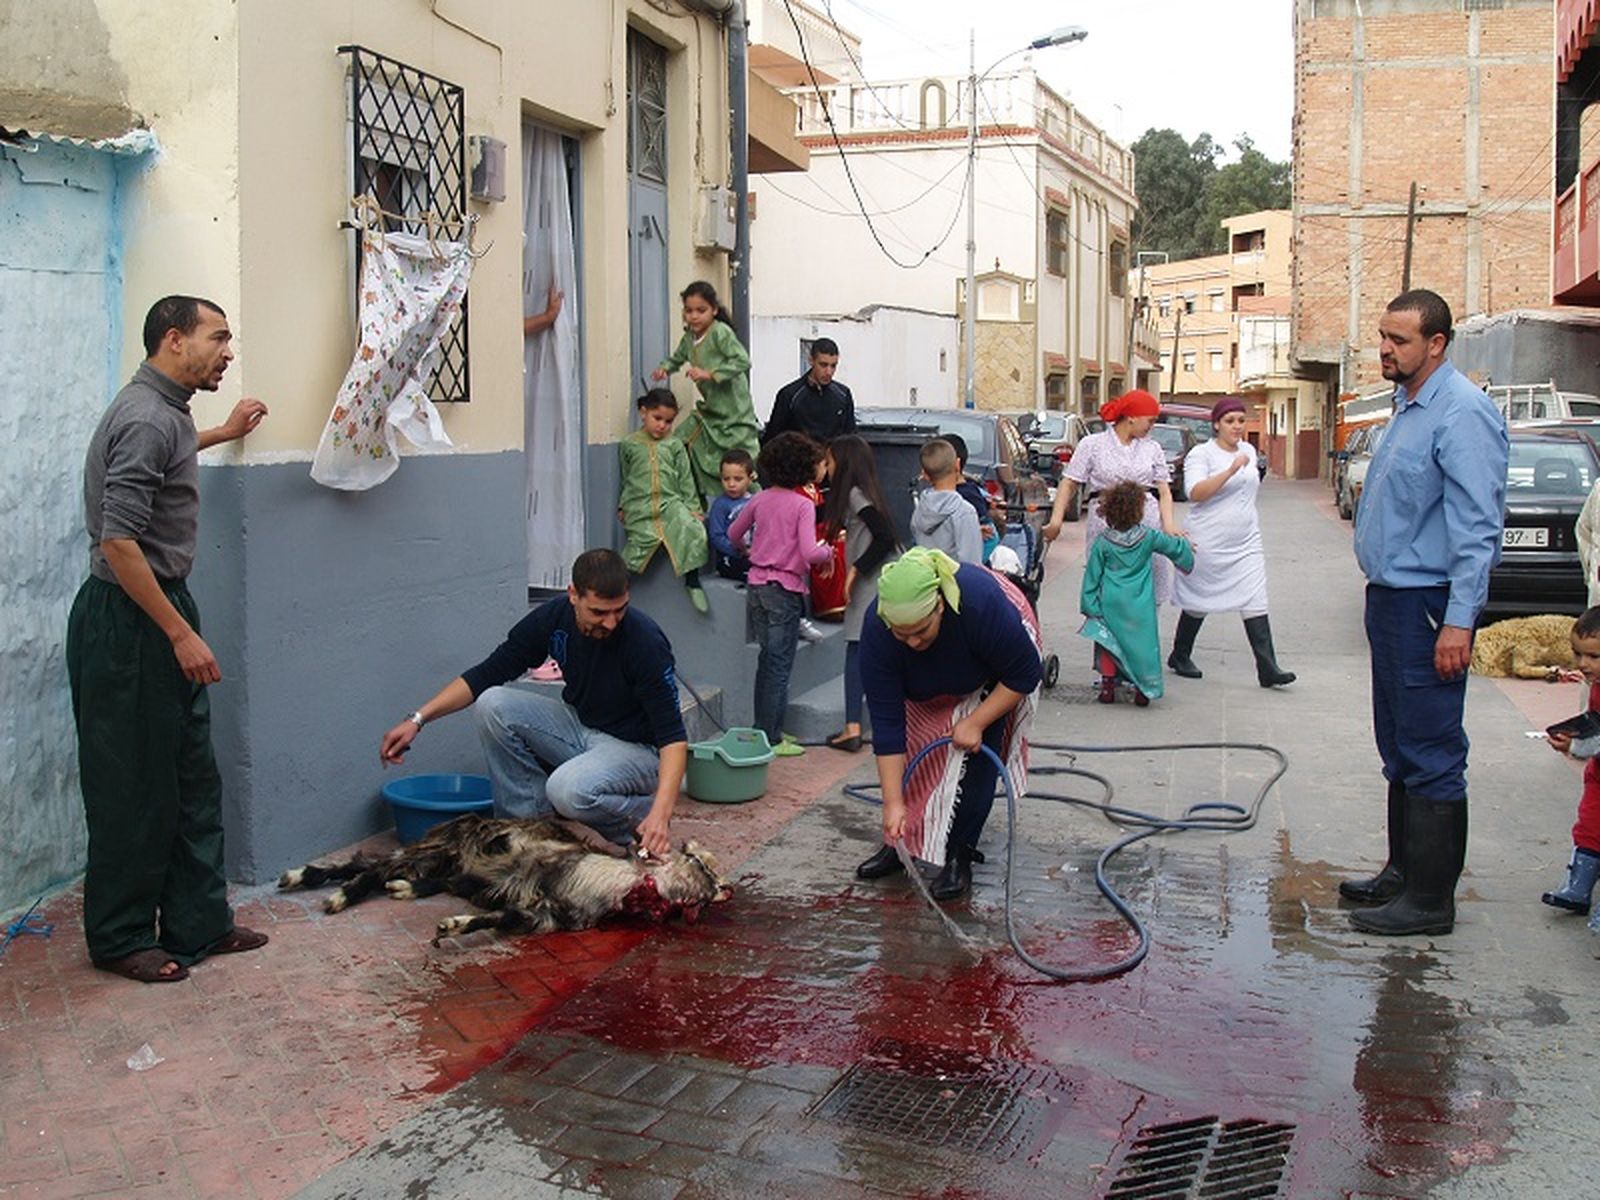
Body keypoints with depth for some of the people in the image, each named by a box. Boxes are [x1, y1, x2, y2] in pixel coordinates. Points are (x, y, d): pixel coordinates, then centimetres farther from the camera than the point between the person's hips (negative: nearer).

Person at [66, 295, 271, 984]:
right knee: (134, 789, 1)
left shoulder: (164, 410, 13)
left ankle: (197, 924, 22)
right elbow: (119, 543, -25)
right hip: (127, 623, -10)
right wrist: (182, 634, -22)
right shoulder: (145, 419, -19)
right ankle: (119, 940, 15)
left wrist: (224, 433, 48)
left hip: (161, 615, 10)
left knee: (192, 780, 13)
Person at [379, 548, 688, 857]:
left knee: (569, 789, -36)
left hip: (636, 748, -6)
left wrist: (660, 812, -41)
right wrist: (418, 719, -11)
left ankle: (643, 817, -5)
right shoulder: (553, 617, -11)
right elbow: (488, 673, -2)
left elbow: (673, 736, -27)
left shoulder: (645, 641, -26)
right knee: (492, 705, -15)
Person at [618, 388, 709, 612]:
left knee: (694, 532, -22)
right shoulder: (629, 444, 10)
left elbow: (685, 478, 12)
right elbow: (625, 479, 17)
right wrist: (622, 506, 13)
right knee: (642, 539, -16)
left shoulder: (674, 445, 12)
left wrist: (692, 507, 5)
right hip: (640, 506, -1)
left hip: (671, 503, 1)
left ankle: (692, 582, -9)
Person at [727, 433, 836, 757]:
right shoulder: (803, 505, -13)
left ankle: (766, 729, 22)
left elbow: (733, 534, 16)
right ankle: (769, 738, 2)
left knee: (768, 661, 16)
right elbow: (809, 552, -22)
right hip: (785, 589, -6)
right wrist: (828, 551, -2)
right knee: (779, 665, 0)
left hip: (757, 584, 6)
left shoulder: (760, 500, 4)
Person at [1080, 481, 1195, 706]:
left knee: (1109, 642, 14)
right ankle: (1143, 689, 10)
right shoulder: (1148, 537, -4)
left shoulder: (1102, 543, -6)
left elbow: (1092, 577, -3)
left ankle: (1108, 685, 11)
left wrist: (1090, 606, 4)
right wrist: (1186, 545, 36)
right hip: (1140, 607, 0)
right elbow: (1176, 548, 12)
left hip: (1111, 605, 0)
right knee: (1142, 642, 10)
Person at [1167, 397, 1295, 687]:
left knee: (1255, 603, -5)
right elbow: (1195, 493, -26)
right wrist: (1231, 470, -33)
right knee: (1198, 603, 8)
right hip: (1208, 544, -5)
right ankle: (1180, 657, 26)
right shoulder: (1202, 454, -10)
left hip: (1246, 544, 6)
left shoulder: (1249, 451, 12)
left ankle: (1267, 669, -9)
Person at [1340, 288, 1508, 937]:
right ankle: (1404, 872, 27)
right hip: (1391, 597, 10)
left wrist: (1459, 620, -25)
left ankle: (1429, 898, 4)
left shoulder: (1462, 412, -16)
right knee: (1399, 750, 17)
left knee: (1431, 758, -4)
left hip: (1428, 604, -10)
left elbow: (1477, 526, -21)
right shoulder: (1408, 406, 16)